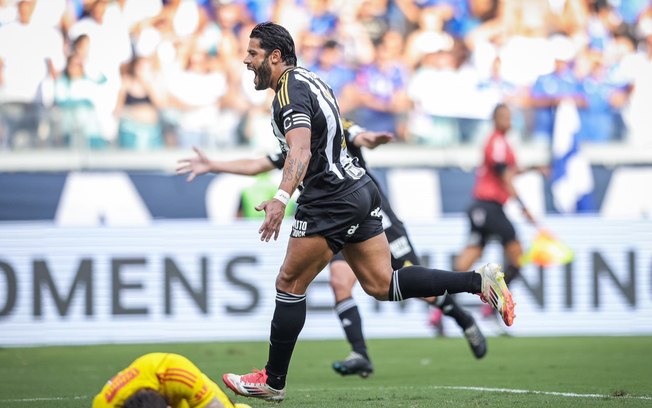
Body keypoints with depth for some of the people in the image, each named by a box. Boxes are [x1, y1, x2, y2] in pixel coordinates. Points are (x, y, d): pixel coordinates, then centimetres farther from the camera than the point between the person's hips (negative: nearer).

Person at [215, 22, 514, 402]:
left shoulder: (289, 93, -15)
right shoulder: (310, 80, 15)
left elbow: (301, 149, -31)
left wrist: (281, 198, -44)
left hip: (331, 201, -9)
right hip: (361, 189, 9)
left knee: (290, 285, 0)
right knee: (382, 284, 8)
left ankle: (273, 381, 7)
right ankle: (479, 280, -1)